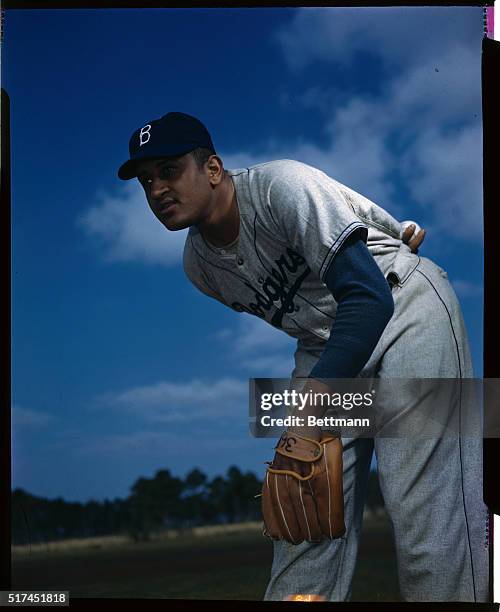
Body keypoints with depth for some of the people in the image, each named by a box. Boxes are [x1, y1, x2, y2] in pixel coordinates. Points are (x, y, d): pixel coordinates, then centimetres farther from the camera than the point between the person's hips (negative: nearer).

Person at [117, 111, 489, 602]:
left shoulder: (282, 186, -23)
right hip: (324, 342, 7)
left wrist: (318, 391, -40)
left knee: (426, 511, -17)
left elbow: (369, 296, -32)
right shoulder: (199, 266, 0)